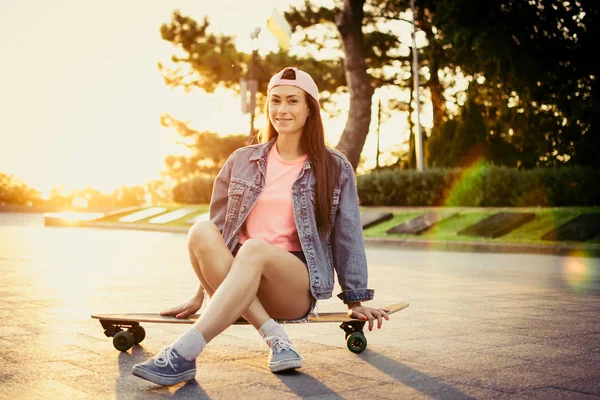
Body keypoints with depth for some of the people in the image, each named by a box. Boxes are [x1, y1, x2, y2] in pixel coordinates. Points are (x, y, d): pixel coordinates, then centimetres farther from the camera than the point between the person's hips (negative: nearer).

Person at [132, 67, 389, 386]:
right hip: (233, 280, 3)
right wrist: (202, 293, 12)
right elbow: (219, 225, 14)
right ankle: (273, 336, -29)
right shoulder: (242, 161, 12)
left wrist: (355, 300, 5)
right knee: (201, 232, -28)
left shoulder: (335, 168, 6)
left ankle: (183, 354, -42)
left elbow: (347, 237, 7)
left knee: (255, 249, -35)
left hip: (296, 287, -3)